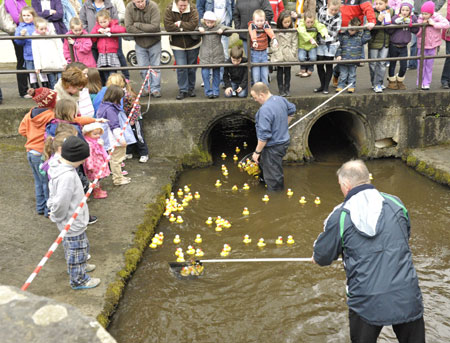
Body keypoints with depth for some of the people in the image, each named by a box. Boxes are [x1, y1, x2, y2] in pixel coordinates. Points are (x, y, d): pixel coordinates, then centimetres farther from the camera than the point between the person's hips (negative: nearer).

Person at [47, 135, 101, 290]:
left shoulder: (58, 166, -3)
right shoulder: (67, 176, -34)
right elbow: (61, 203, -31)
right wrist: (57, 217, -14)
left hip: (72, 220, 9)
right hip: (73, 223, -9)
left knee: (73, 247, 29)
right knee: (77, 249, 10)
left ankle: (79, 266, 52)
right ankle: (78, 280, 29)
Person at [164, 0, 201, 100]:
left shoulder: (193, 10, -10)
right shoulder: (169, 10, -10)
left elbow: (193, 24, -25)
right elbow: (168, 26, -21)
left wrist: (179, 24, -20)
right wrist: (185, 29, -19)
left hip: (193, 44, 1)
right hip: (177, 45, 0)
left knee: (192, 67, 11)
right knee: (181, 68, -6)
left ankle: (191, 88, 28)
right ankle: (183, 90, 6)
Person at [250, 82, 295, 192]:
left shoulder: (265, 110, -28)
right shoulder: (280, 99, 0)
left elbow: (264, 135, -28)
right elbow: (292, 110, 21)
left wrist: (257, 152, -17)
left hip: (273, 147, -10)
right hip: (283, 141, 10)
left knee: (273, 179, 4)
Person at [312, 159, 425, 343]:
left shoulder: (339, 216, -8)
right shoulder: (396, 203, 2)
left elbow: (322, 257, 3)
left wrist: (317, 257, 27)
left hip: (366, 303, -2)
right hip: (408, 299, 3)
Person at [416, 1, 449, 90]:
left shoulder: (437, 17, -8)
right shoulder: (420, 19, -5)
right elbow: (417, 33, -5)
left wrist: (434, 24, -22)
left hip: (432, 46, -1)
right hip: (422, 45, 1)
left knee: (429, 65, 5)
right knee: (421, 64, 3)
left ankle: (426, 83, 13)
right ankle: (420, 83, 15)